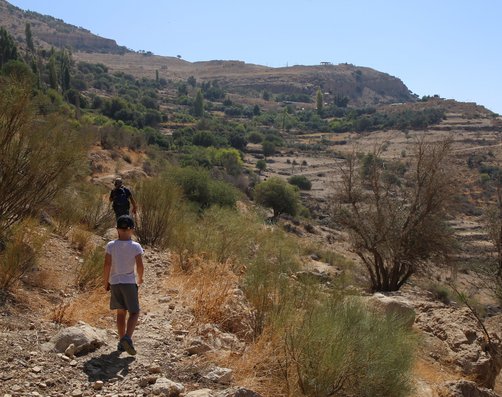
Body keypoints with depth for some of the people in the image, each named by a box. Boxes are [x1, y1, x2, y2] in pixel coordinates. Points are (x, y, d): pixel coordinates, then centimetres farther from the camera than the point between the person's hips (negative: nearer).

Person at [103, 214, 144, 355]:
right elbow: (140, 266, -10)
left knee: (121, 312, 16)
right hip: (129, 282, -2)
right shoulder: (135, 247, -9)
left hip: (115, 283, 3)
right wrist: (140, 279, 9)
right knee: (134, 312, 6)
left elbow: (107, 266, -7)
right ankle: (127, 337, -16)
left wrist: (105, 282, 5)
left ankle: (122, 341, 21)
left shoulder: (111, 246, -6)